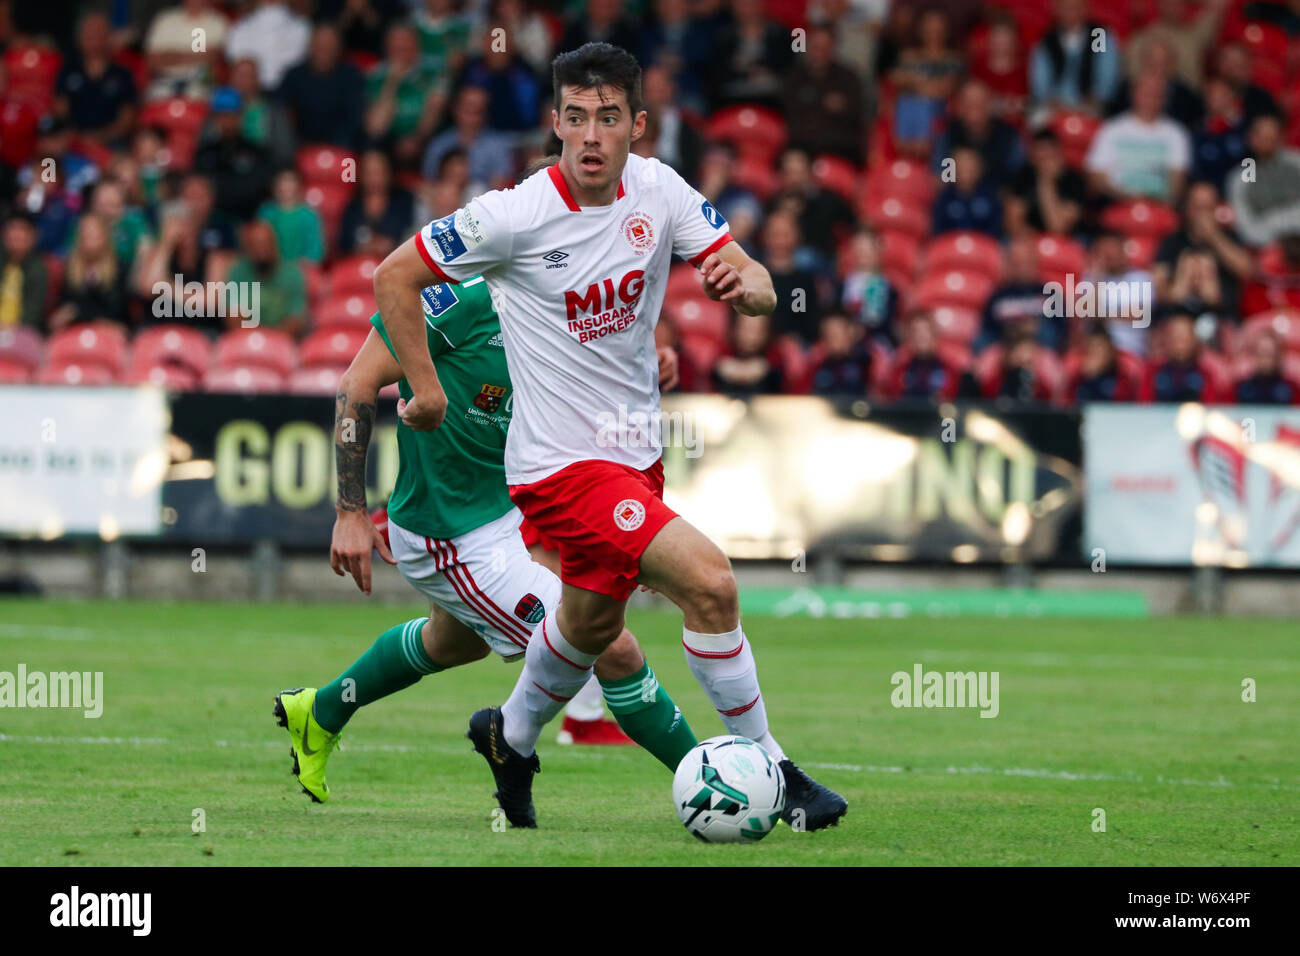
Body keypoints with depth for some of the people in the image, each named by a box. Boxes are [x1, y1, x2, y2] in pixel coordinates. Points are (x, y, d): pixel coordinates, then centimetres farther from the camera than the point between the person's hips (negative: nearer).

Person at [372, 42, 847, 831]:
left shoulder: (657, 190, -5)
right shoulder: (518, 215, -19)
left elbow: (759, 290, -4)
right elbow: (394, 277, -9)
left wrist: (745, 283, -28)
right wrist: (427, 391, -9)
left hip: (636, 453, 7)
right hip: (561, 463, -7)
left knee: (593, 623, 26)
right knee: (709, 580, -22)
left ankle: (512, 736, 54)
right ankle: (768, 770, -10)